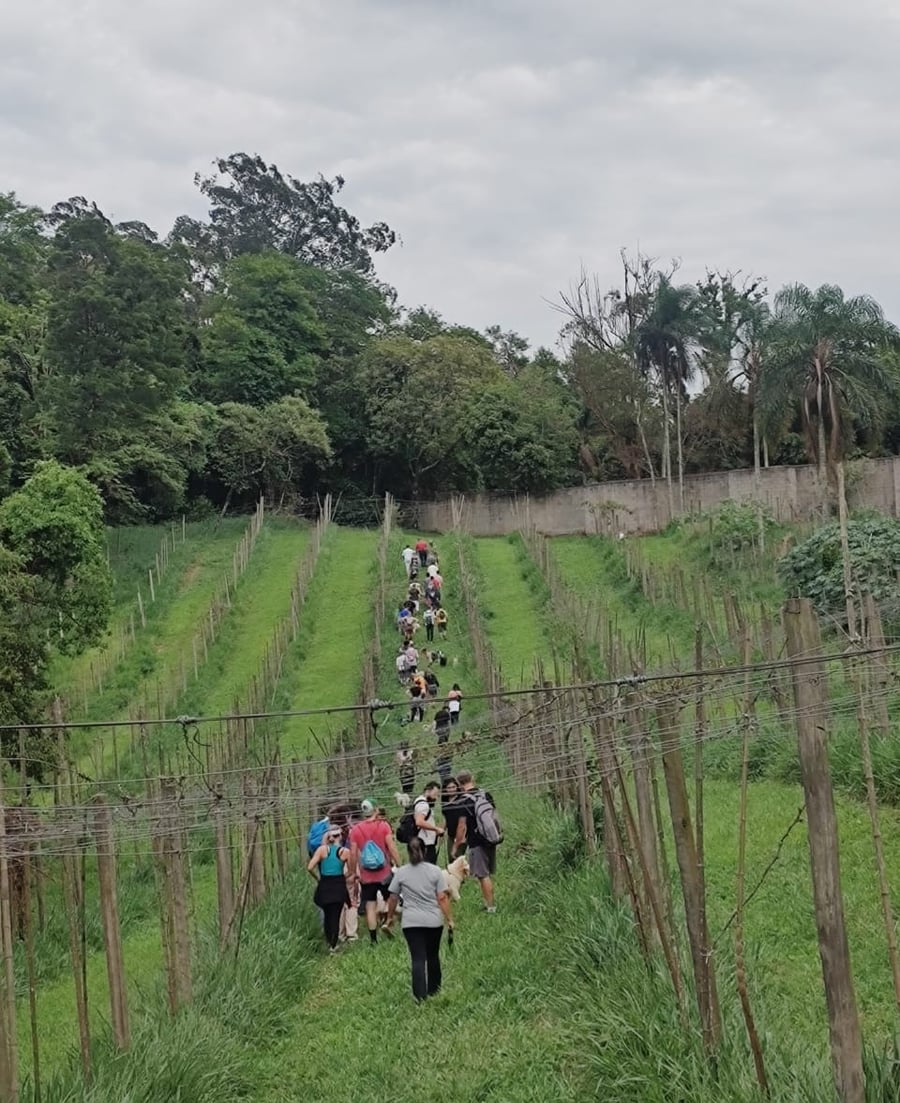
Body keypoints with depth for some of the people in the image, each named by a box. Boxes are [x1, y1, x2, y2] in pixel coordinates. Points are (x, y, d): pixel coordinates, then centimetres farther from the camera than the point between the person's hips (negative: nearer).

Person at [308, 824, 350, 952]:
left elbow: (310, 867, -11)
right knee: (335, 916, 7)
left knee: (327, 915, 21)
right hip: (339, 886, -1)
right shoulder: (345, 852, -7)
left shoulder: (322, 849, -6)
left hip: (324, 886, 1)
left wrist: (316, 879, 6)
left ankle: (329, 941, 28)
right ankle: (333, 945, 1)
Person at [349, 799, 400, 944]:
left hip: (366, 876, 1)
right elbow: (392, 848, -11)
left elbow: (353, 853, 0)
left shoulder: (355, 829, 0)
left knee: (370, 908, 5)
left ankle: (373, 939, 5)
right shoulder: (383, 826, -5)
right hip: (384, 873, -1)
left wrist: (353, 873, 10)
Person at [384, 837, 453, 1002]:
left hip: (411, 922, -1)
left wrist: (390, 917, 20)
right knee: (433, 956, 18)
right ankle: (434, 991, 31)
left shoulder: (401, 872, 1)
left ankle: (421, 996, -13)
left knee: (418, 959, -3)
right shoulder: (435, 871, -1)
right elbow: (442, 898, -4)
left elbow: (393, 898, 6)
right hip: (434, 920, 1)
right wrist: (449, 919, 3)